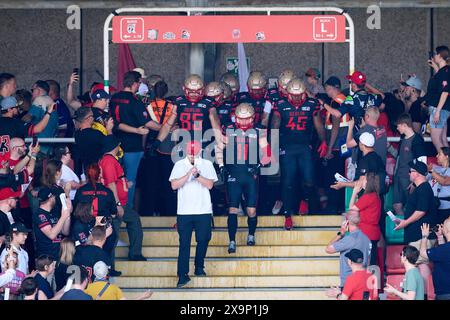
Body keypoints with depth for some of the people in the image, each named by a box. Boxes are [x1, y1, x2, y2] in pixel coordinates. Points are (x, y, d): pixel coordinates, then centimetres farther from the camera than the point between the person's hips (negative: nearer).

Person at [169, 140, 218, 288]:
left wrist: (197, 175, -18)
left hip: (203, 210, 1)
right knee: (184, 243, -4)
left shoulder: (207, 164, 6)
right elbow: (174, 185, -4)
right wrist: (188, 174, -15)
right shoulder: (179, 165, 5)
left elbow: (210, 184, -4)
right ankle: (182, 275, -5)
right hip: (184, 211, -1)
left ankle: (199, 267, 25)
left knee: (203, 240, 5)